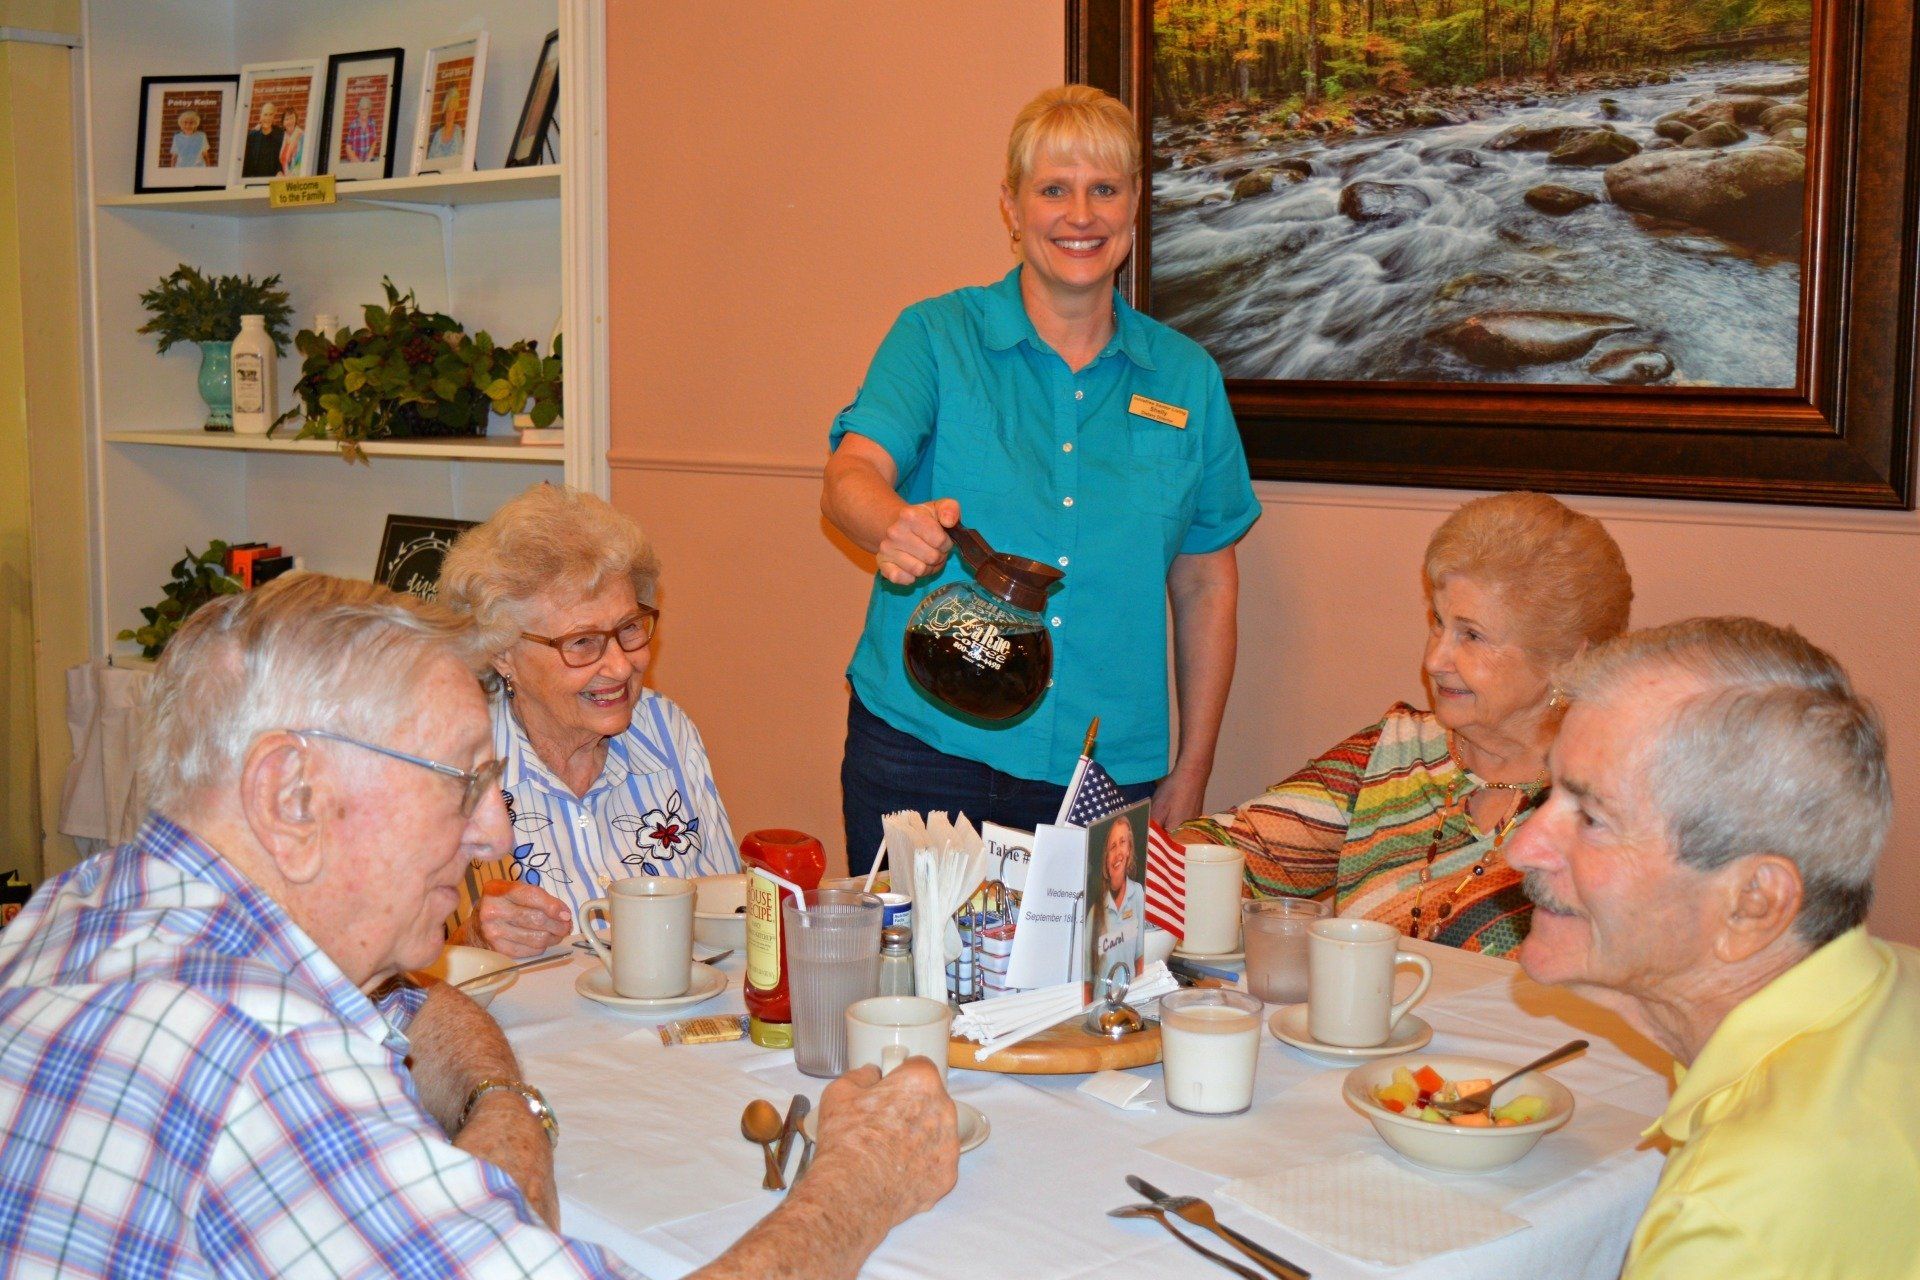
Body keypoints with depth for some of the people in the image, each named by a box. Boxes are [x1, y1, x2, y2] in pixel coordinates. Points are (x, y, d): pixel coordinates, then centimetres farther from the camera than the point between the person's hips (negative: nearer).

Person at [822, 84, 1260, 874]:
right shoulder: (936, 337, 2)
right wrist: (898, 526, -37)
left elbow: (1206, 583, 12)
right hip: (925, 755, -2)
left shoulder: (1185, 378, 8)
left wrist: (1192, 772, 9)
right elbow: (853, 475, -13)